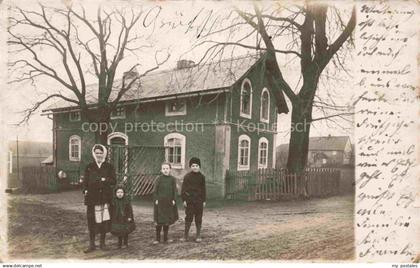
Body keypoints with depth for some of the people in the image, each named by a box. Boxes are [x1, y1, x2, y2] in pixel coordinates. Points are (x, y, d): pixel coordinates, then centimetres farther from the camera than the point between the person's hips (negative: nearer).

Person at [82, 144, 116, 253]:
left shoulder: (109, 167, 7)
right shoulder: (89, 167, 9)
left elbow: (113, 181, 0)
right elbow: (85, 181, 5)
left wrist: (104, 180, -15)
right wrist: (85, 190, -12)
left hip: (105, 197, 0)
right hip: (92, 198, 0)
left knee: (104, 220, 3)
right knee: (92, 221, 1)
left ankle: (102, 243, 18)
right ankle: (91, 244, 13)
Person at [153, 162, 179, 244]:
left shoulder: (172, 179, 2)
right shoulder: (159, 179, -3)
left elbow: (174, 190, 5)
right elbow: (155, 190, -2)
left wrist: (173, 200, -2)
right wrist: (156, 200, -8)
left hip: (169, 202, 2)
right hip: (160, 202, -2)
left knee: (167, 221, 10)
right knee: (159, 221, 1)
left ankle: (165, 238, 22)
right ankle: (157, 238, 14)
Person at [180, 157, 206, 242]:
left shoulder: (202, 177, 3)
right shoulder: (187, 176, -3)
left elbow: (203, 189, 7)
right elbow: (183, 189, -2)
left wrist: (204, 200, 4)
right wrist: (184, 199, -7)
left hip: (199, 200, 2)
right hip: (189, 200, -1)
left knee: (198, 218, 7)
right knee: (188, 218, 2)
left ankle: (198, 236, 18)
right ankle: (185, 236, 12)